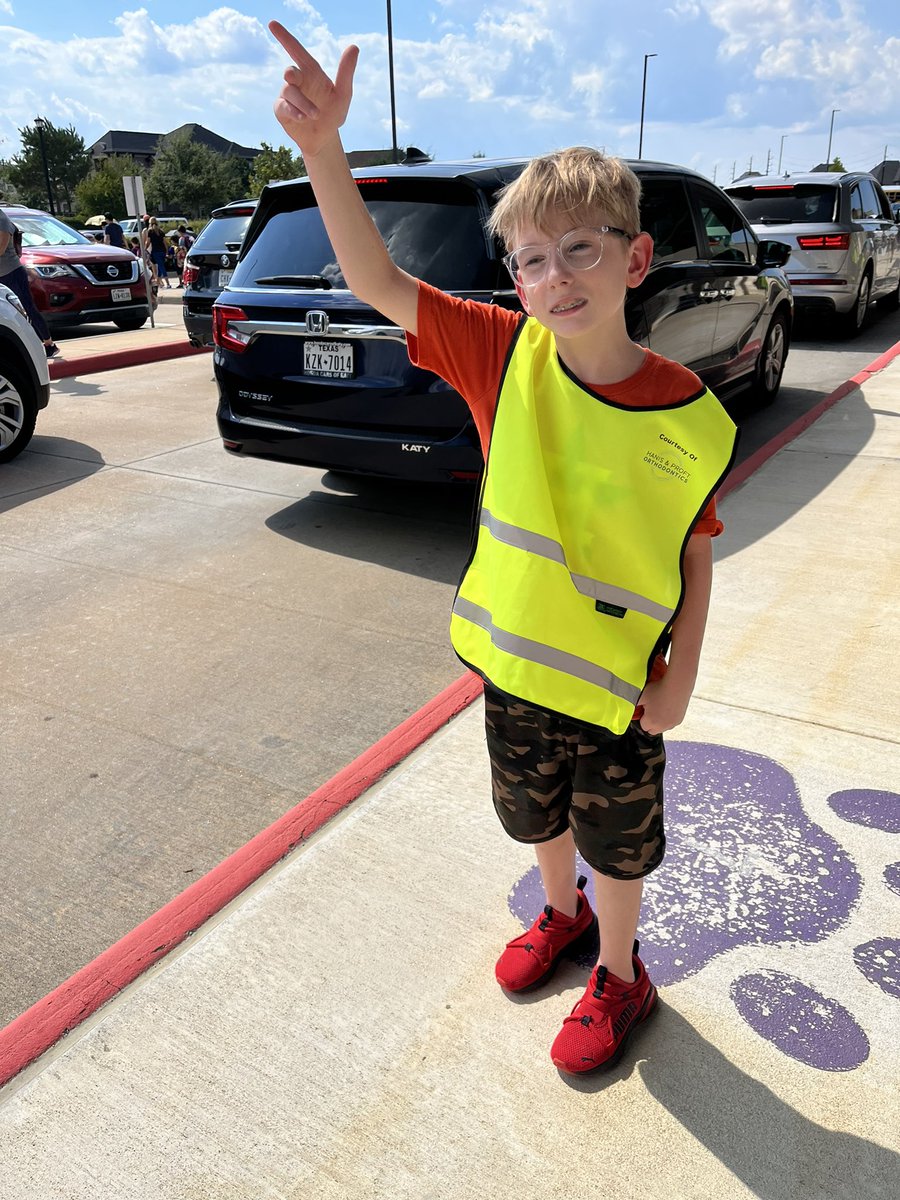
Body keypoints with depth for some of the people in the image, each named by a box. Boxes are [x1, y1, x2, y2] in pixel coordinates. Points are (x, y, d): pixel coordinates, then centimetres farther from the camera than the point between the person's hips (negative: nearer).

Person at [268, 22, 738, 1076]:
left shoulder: (687, 416, -17)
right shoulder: (505, 356, -14)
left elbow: (696, 559, -7)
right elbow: (376, 283, -21)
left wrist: (680, 677, -9)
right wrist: (321, 147, -33)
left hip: (622, 685, -2)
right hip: (514, 664, 3)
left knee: (616, 841, 19)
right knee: (540, 815, 27)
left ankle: (619, 977, 47)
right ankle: (561, 915, 58)